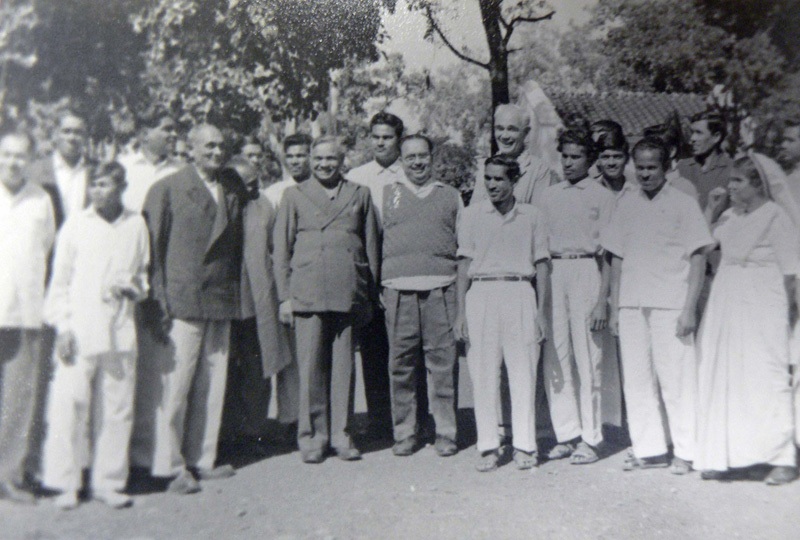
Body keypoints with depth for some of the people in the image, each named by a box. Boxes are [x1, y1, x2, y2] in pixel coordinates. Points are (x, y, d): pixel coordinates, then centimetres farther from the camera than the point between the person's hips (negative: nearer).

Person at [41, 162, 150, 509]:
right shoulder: (75, 225, 4)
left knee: (117, 409, 5)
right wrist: (62, 327, -3)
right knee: (69, 407, -3)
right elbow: (59, 281, 5)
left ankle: (108, 483, 17)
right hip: (79, 332, -1)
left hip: (120, 333, 2)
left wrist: (130, 286, -5)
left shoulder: (136, 226, 8)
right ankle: (66, 484, 12)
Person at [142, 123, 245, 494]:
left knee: (212, 386, 9)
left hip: (221, 303, 5)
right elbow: (153, 249, -3)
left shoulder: (232, 191, 15)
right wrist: (159, 303, -8)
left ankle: (202, 460, 22)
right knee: (175, 386, -2)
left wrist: (235, 295, 9)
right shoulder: (167, 189, 1)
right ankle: (170, 467, 11)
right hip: (182, 302, -5)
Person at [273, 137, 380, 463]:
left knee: (343, 367, 4)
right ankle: (312, 436, 11)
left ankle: (341, 434, 15)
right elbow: (282, 250, 9)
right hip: (307, 294, -1)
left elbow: (371, 249, 15)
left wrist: (370, 296, 10)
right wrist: (284, 297, 2)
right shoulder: (295, 195, 13)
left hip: (348, 295, 1)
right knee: (311, 367, -1)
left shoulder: (360, 195, 16)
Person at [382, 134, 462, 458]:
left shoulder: (451, 196, 17)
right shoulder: (387, 194, 15)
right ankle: (404, 432, 12)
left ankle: (445, 432, 8)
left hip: (441, 288, 0)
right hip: (399, 288, 0)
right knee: (401, 362, 1)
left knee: (443, 361, -2)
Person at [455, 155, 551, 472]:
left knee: (524, 373, 1)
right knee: (483, 374, 1)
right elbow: (465, 265, 7)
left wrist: (542, 311, 2)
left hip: (520, 294, 0)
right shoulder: (472, 215, 10)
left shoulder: (531, 216, 9)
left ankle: (524, 445, 12)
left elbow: (542, 266, 9)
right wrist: (461, 311, 1)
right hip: (481, 294, 0)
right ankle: (488, 446, 10)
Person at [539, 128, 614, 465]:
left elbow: (607, 250, 0)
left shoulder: (602, 196, 4)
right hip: (553, 274, 4)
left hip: (586, 271, -4)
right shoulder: (549, 196, 17)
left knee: (587, 359, -3)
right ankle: (567, 434, 12)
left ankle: (590, 439, 6)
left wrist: (601, 301, -7)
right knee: (555, 358, 2)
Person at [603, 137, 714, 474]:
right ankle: (647, 449, 16)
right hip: (631, 304, 4)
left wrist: (689, 308, -9)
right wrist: (614, 307, 10)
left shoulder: (683, 203, 1)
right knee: (636, 379, 6)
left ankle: (686, 452, 11)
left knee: (676, 378, -2)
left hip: (670, 305, -4)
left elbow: (698, 259, -1)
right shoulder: (626, 203, 12)